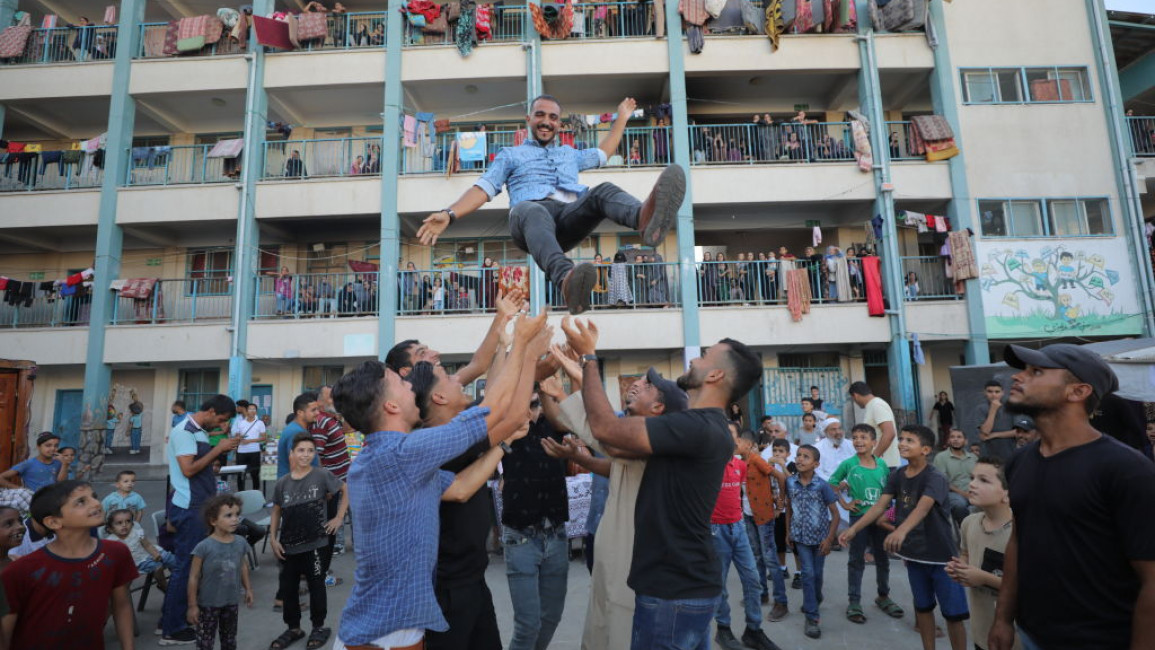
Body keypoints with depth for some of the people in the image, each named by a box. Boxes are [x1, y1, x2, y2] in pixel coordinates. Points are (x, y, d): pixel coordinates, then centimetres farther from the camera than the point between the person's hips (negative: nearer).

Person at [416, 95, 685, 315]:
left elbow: (603, 153, 54)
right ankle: (567, 279, -70)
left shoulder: (569, 153, 40)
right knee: (531, 211, -41)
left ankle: (645, 218, -63)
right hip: (532, 212, -3)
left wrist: (622, 118, 57)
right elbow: (483, 188, 16)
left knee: (604, 190, -27)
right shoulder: (511, 154, 28)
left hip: (571, 216, 3)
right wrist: (450, 214, 1)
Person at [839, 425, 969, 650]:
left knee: (953, 613, 3)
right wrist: (854, 528, -17)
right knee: (922, 607, 17)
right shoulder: (897, 475, -2)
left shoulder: (935, 478, -20)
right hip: (914, 553, 5)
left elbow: (922, 507, -37)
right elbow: (880, 505, -6)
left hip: (942, 555, -5)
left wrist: (901, 531, -54)